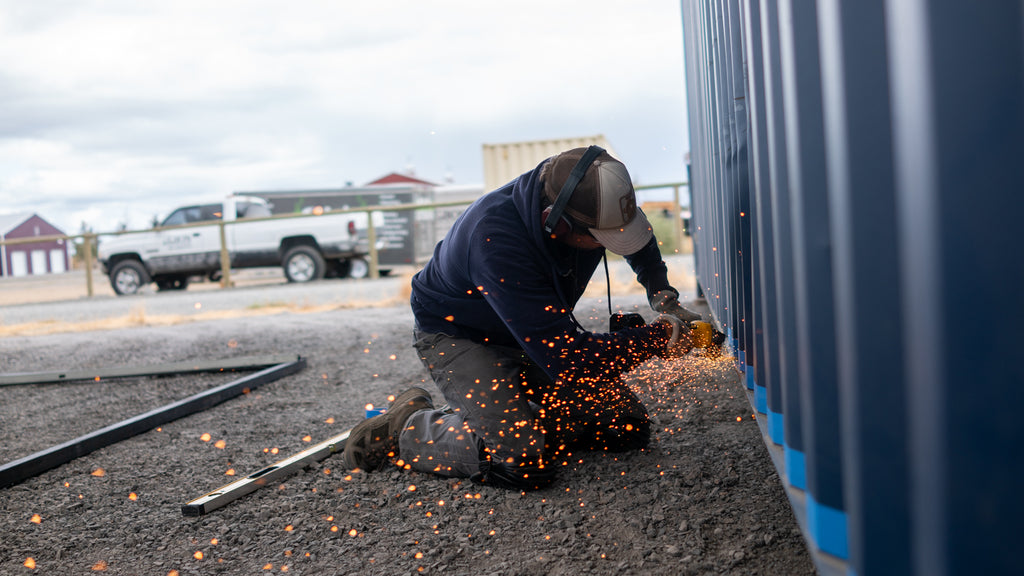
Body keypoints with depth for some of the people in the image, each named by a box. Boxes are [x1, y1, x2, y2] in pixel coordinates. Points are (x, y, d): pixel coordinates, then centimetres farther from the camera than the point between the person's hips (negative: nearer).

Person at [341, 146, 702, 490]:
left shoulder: (586, 197, -19)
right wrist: (659, 337, -28)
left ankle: (481, 414, 12)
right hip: (456, 335, -7)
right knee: (526, 461, -28)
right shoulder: (496, 238, -40)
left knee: (630, 429, -2)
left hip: (540, 332, 7)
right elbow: (567, 358, -39)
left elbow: (639, 237, 10)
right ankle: (409, 425, -1)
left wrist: (662, 296, -4)